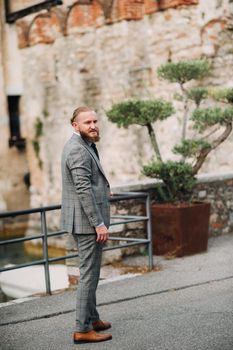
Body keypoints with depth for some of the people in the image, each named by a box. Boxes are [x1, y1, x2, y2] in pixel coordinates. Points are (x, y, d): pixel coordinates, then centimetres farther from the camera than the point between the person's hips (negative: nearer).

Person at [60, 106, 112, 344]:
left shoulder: (82, 146, 14)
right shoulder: (78, 150, -18)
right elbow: (83, 189, -24)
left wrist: (102, 188, 10)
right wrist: (99, 223, -23)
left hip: (86, 220, 11)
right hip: (86, 221, -11)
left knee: (90, 271, 19)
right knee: (89, 273, -5)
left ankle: (92, 318, 32)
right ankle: (83, 329, 2)